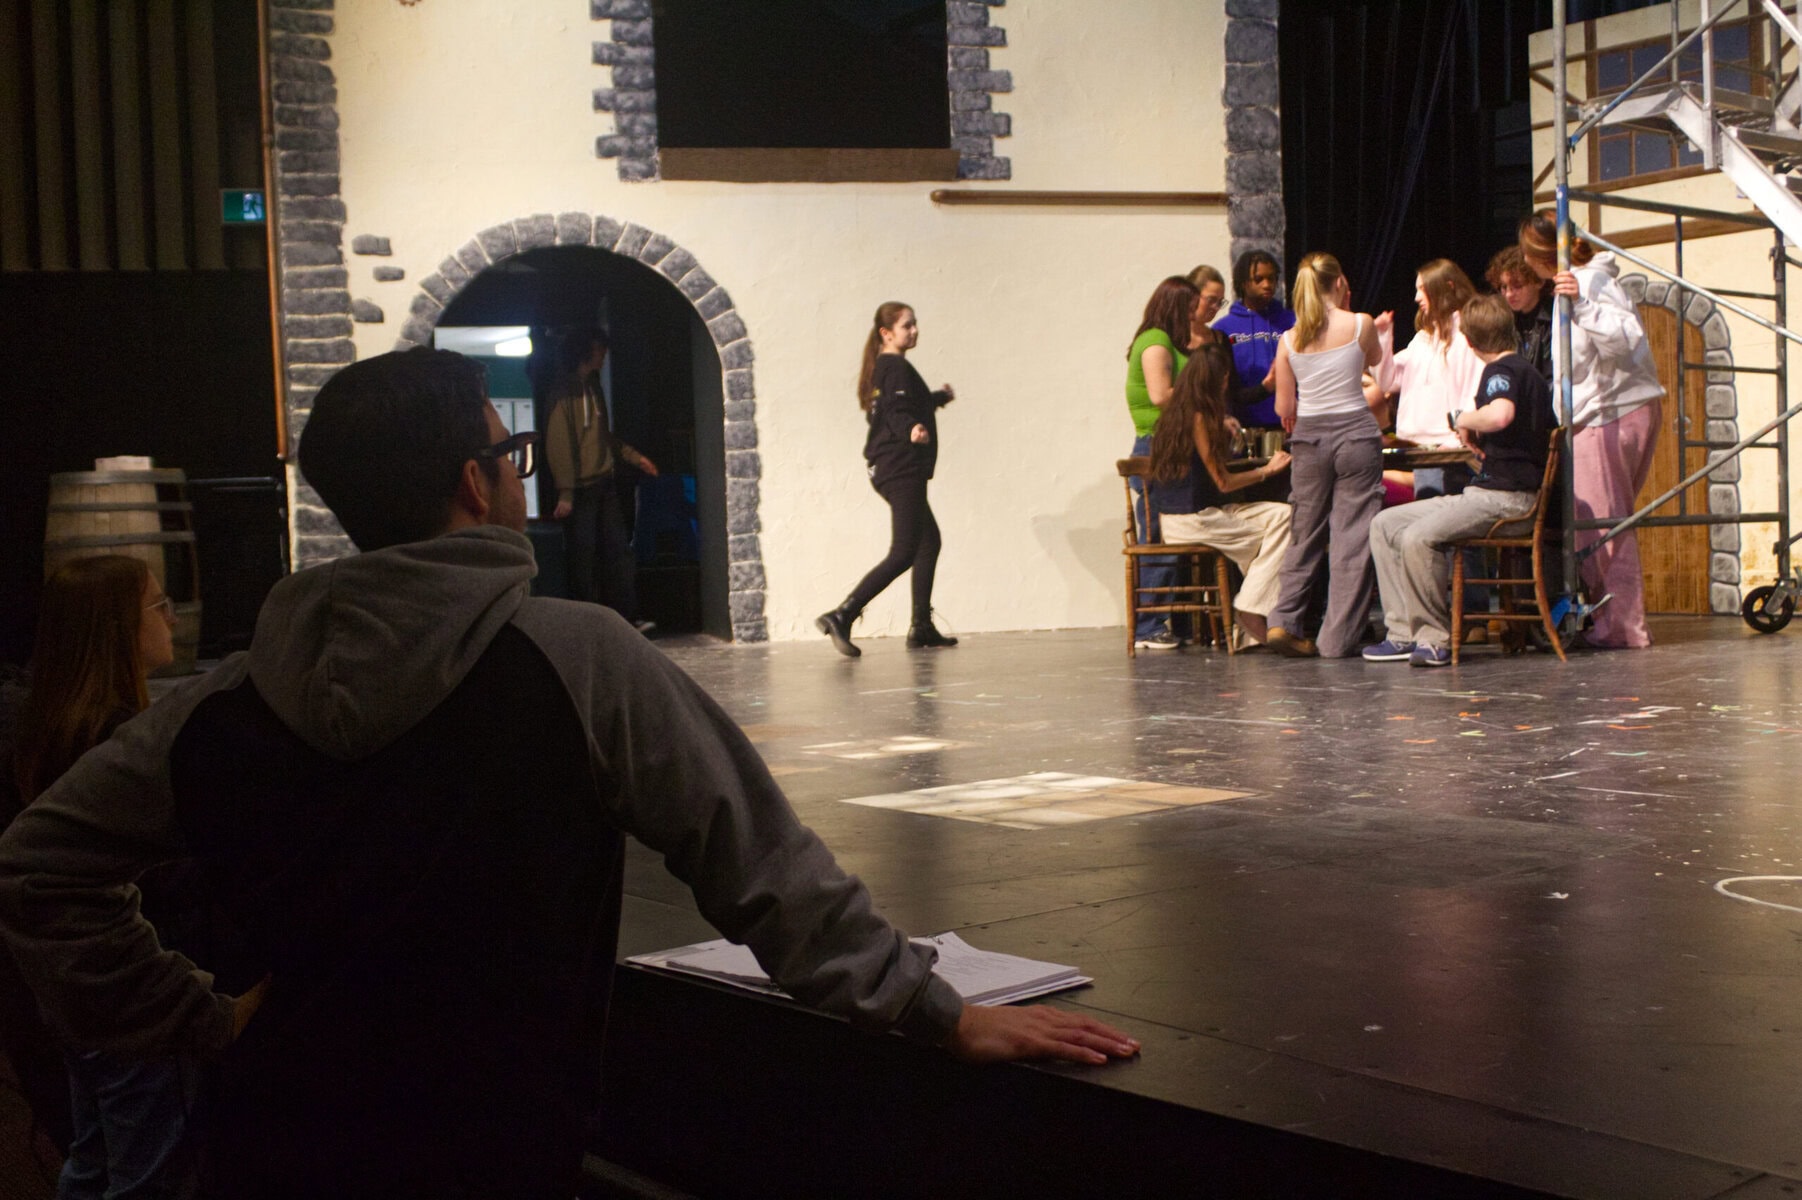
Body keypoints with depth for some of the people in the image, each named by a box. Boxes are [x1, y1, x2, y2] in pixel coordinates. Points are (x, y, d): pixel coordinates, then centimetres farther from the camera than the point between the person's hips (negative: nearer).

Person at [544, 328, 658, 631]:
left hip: (604, 483, 8)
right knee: (583, 557, -2)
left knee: (618, 551, 4)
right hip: (581, 489, -8)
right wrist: (565, 493, -21)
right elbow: (557, 443, -17)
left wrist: (634, 457, 22)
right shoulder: (565, 392, -11)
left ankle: (628, 617, 6)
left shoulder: (592, 386, 15)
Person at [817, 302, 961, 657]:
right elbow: (898, 415, -26)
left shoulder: (883, 368, 18)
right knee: (903, 553, -13)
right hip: (901, 469, -11)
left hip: (890, 469, 11)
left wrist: (938, 398, 48)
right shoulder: (897, 367, -12)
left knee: (929, 541, 18)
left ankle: (921, 628, 19)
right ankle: (841, 617, -20)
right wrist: (912, 431, -46)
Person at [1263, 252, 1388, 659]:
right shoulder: (1361, 325, -4)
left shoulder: (1289, 340, 2)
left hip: (1308, 439, 3)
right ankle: (1338, 638, 1)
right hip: (1355, 433, -3)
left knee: (1306, 533, 14)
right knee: (1352, 536, 1)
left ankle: (1284, 621, 3)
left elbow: (1284, 408, 4)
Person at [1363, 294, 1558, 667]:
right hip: (1486, 492, 11)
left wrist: (1467, 419, -12)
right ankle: (1404, 633, 1)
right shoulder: (1526, 371, 20)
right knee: (1384, 524, 7)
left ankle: (1435, 639, -17)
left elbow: (1501, 414, -34)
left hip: (1504, 496, -11)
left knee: (1417, 538, -30)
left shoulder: (1502, 371, -10)